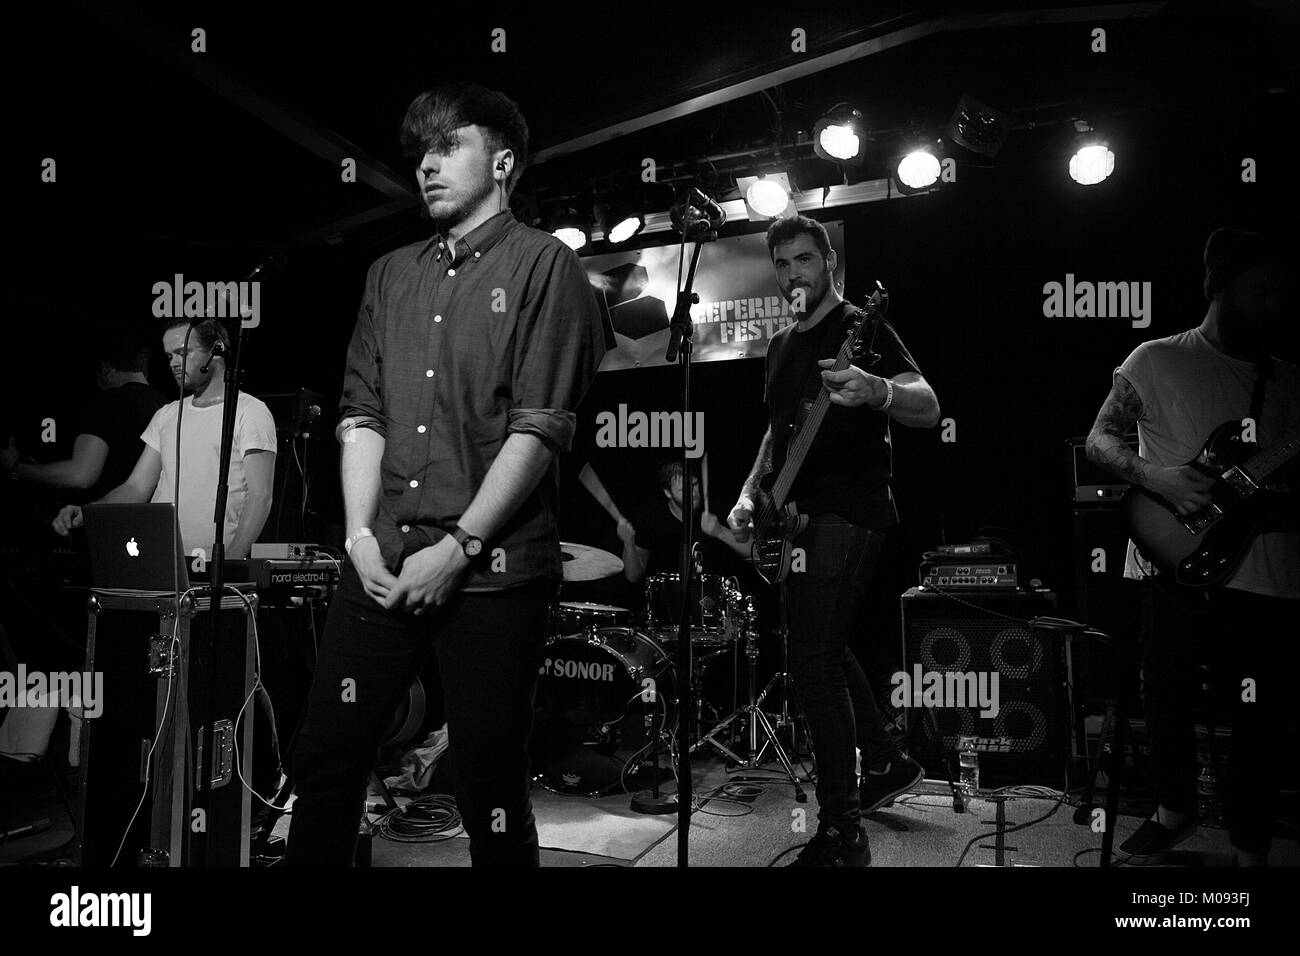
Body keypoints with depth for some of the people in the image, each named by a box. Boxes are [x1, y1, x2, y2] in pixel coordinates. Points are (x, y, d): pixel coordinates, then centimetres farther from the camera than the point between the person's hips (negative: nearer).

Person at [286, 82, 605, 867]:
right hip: (383, 564, 6)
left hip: (493, 571, -5)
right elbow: (361, 411, 12)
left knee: (490, 788, 4)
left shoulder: (544, 265, -1)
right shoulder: (391, 275, 17)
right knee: (325, 759, 9)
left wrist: (458, 547, -14)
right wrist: (361, 533, -2)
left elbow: (540, 428, -10)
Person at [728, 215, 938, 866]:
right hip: (800, 515, 9)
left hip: (848, 512, -9)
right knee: (827, 648, 18)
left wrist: (875, 391, -41)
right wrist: (750, 494, 11)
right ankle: (887, 766, 36)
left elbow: (928, 407, -20)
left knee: (813, 660, -14)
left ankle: (842, 834, -6)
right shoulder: (782, 344, 17)